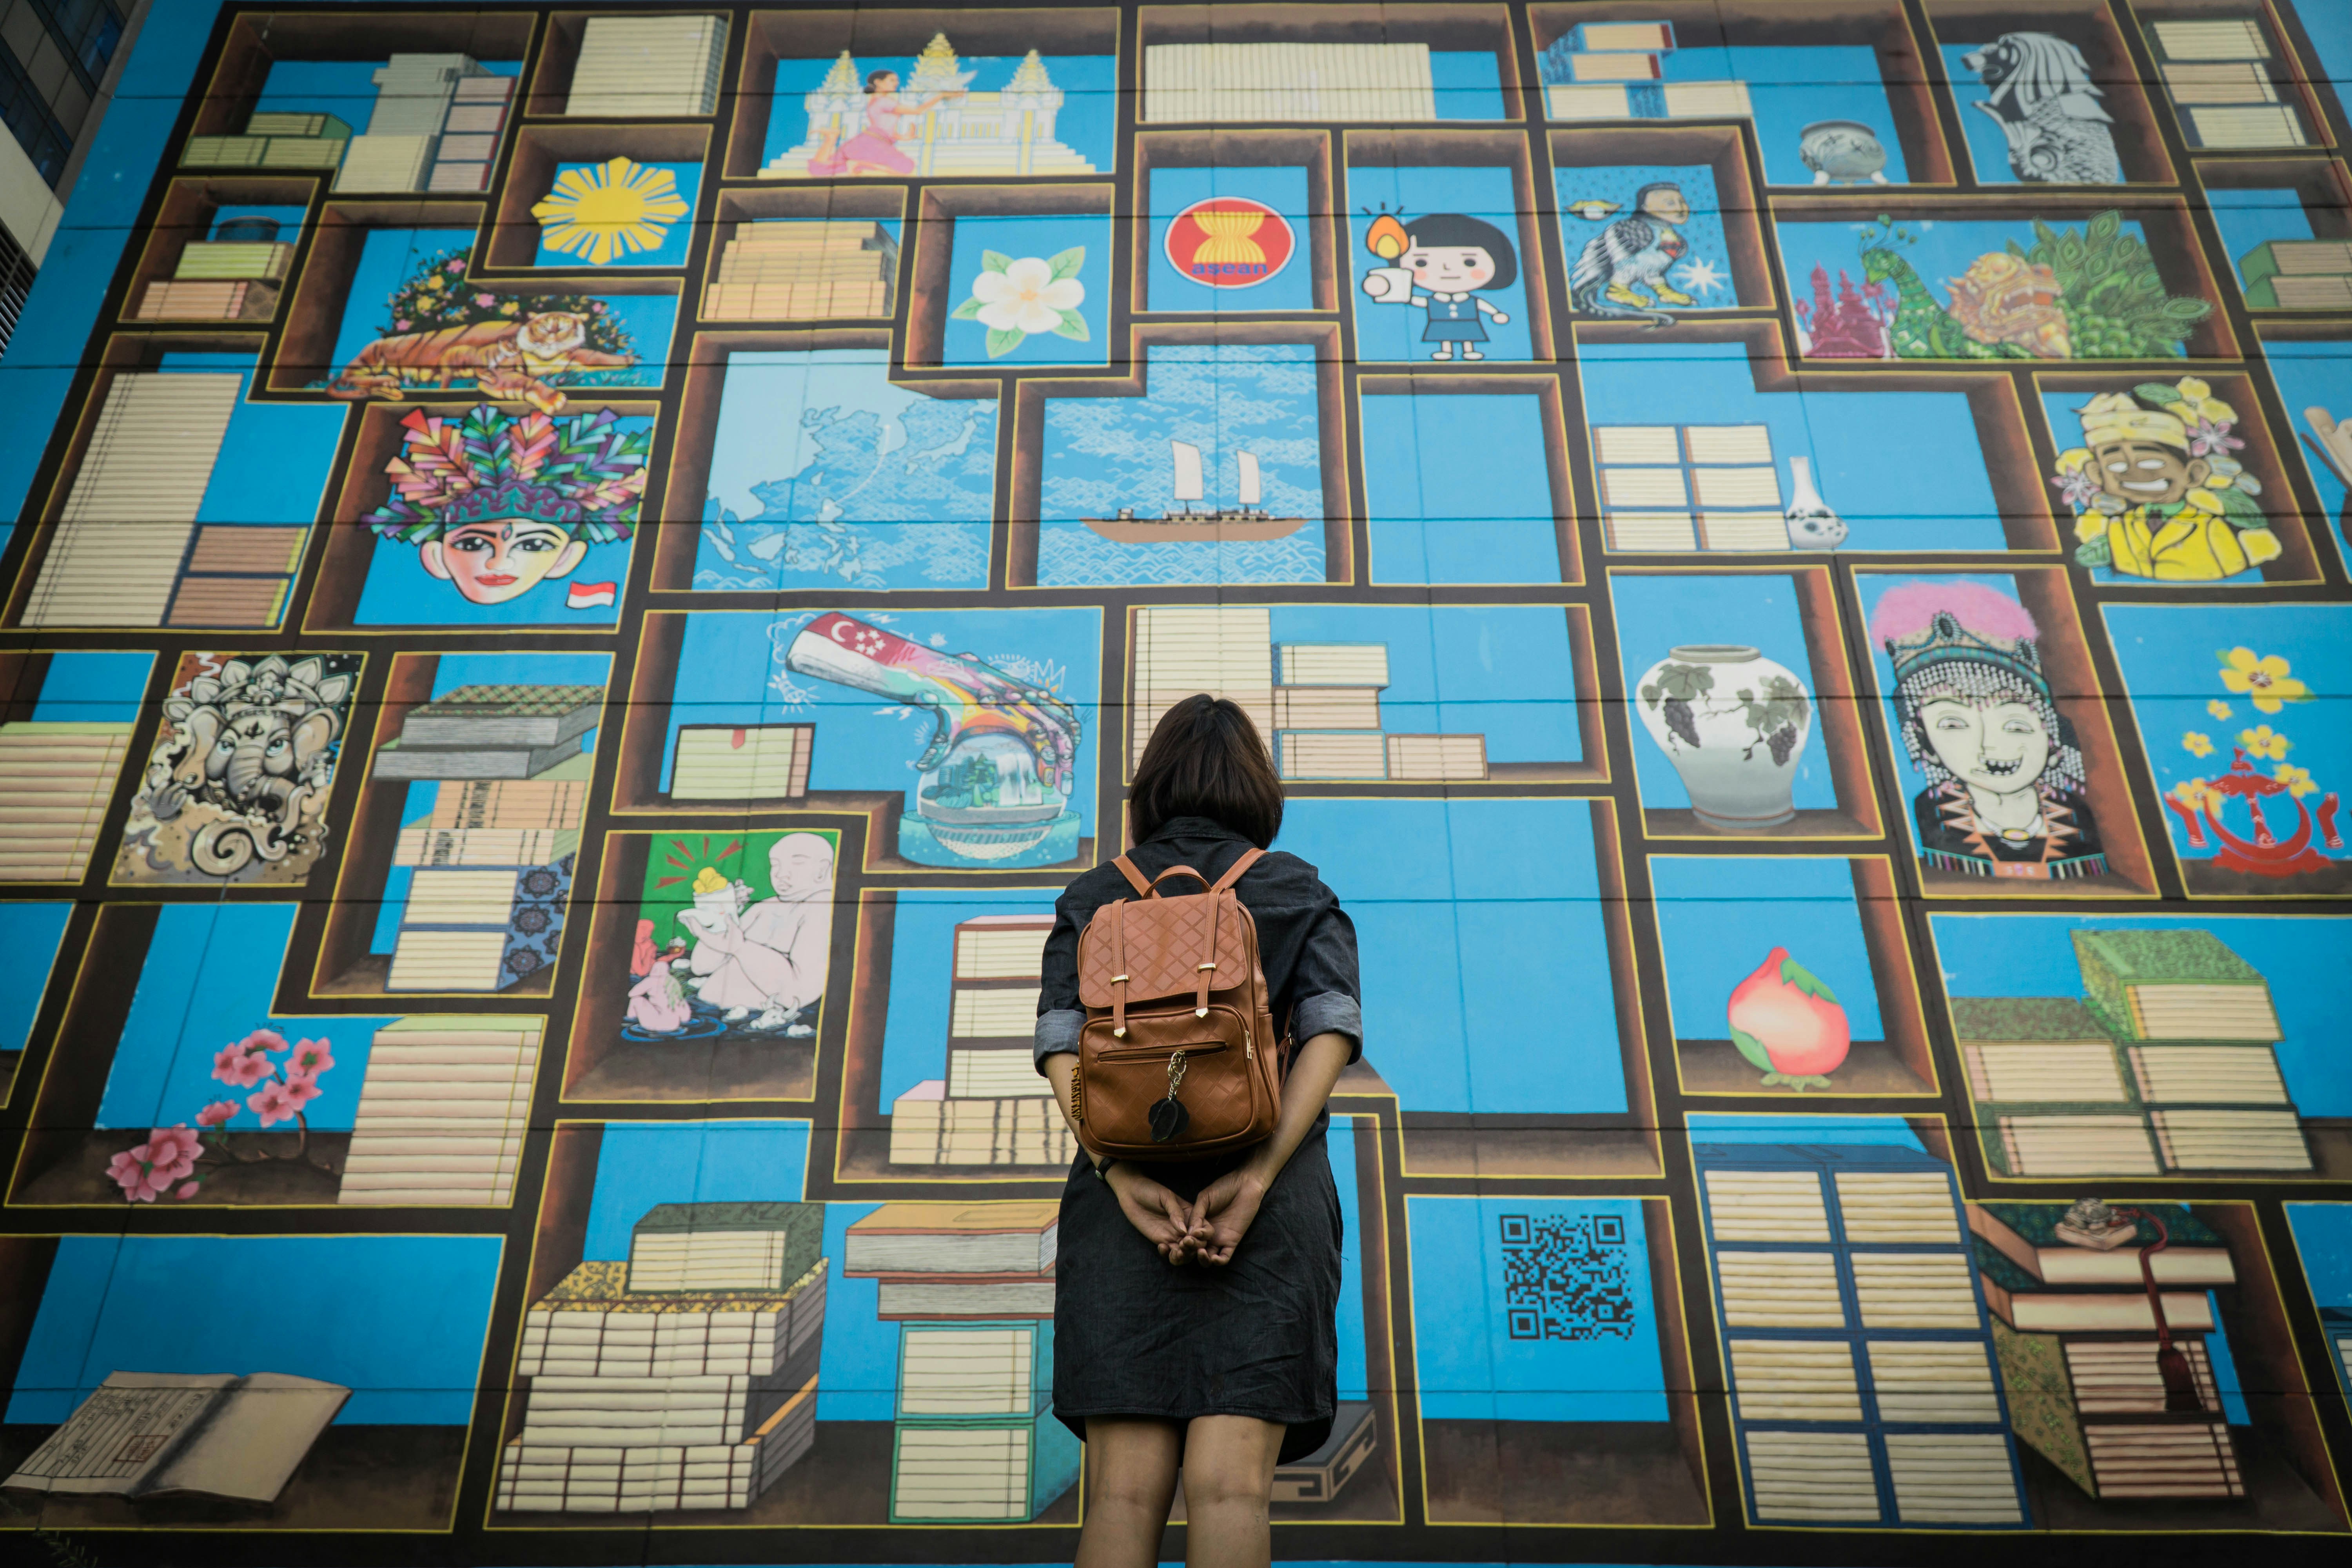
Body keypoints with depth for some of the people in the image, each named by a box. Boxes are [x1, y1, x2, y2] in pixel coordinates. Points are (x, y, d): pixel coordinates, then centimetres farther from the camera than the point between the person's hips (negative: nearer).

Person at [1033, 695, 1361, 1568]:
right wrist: (1257, 1175, -12)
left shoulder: (1092, 896, 17)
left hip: (1126, 1191, 1)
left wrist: (1123, 1175, -9)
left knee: (1125, 1491, -2)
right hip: (1267, 1191, 0)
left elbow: (1059, 1044, 1)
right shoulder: (1301, 890, 14)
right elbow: (1332, 1031, -3)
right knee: (1230, 1487, -5)